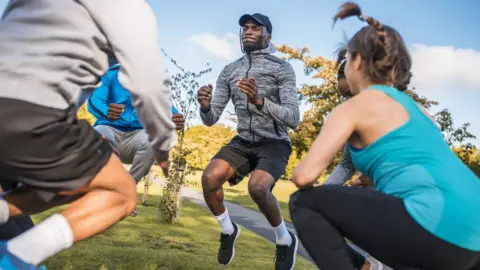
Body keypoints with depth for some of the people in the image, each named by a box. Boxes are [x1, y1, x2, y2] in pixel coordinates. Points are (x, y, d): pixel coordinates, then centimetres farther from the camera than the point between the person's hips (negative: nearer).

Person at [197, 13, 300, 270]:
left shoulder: (282, 68, -7)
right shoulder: (229, 71, 5)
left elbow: (293, 118, -18)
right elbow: (210, 119, 2)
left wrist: (260, 101, -33)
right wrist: (205, 106, -22)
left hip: (274, 143, -4)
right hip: (242, 142, 4)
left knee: (257, 187, -31)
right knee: (209, 178, -22)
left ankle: (285, 239, -1)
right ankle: (228, 230, 7)